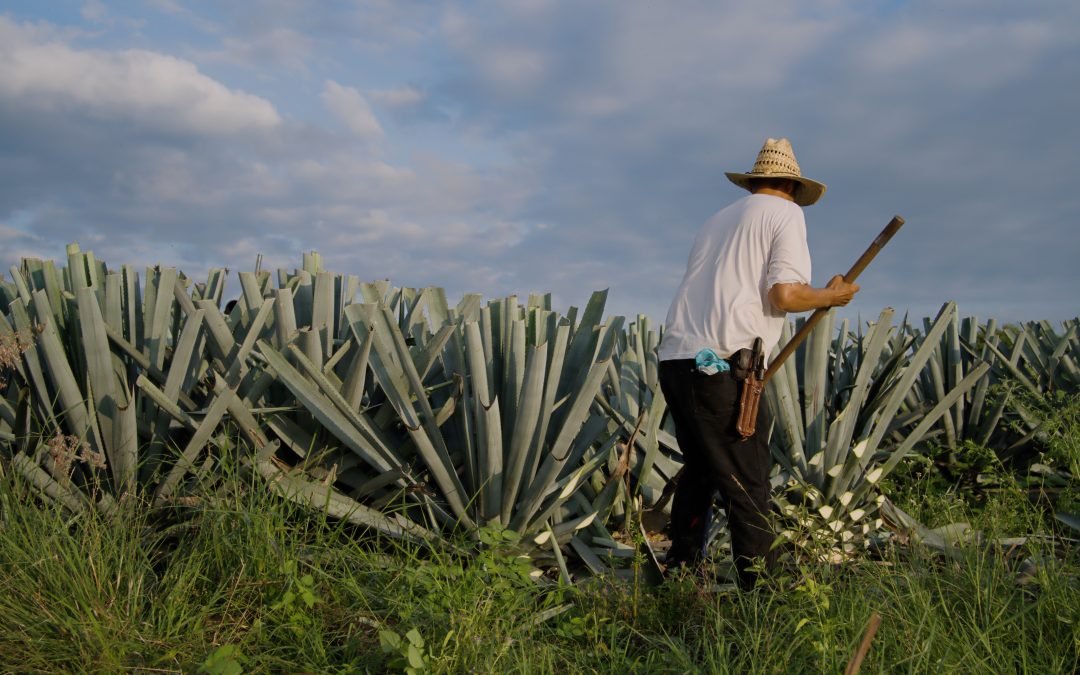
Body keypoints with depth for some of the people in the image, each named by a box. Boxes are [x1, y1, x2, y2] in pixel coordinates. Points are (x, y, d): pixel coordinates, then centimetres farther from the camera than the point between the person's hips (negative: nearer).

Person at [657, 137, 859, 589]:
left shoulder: (719, 218, 24)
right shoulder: (786, 213, 4)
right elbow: (785, 295, -9)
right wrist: (832, 296, 8)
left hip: (675, 359, 7)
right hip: (720, 365, -7)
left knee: (700, 470, 22)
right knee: (747, 487, -2)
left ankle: (681, 571, 29)